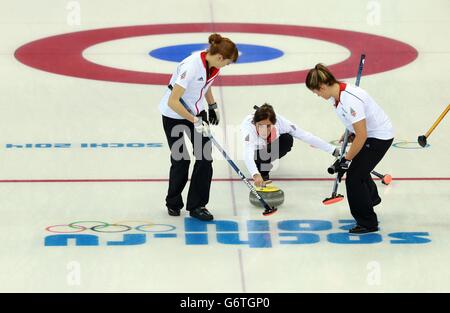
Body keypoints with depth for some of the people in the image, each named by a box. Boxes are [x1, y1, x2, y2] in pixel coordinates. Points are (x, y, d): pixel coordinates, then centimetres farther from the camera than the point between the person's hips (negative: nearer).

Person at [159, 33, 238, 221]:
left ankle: (197, 205, 5)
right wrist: (195, 121, -30)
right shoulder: (191, 66, -33)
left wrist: (213, 107, 13)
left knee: (205, 157, -3)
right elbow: (173, 102, -34)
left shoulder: (212, 64, -9)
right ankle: (173, 204, 25)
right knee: (181, 160, 1)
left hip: (196, 111, 7)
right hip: (174, 115, -7)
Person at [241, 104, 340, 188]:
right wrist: (256, 175, -76)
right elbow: (248, 154, -58)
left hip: (267, 146, 2)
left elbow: (306, 136, -31)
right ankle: (261, 172, 5)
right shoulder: (249, 125, -44)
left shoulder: (280, 122, -36)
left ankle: (265, 165, 0)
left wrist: (333, 150, -31)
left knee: (287, 139, -28)